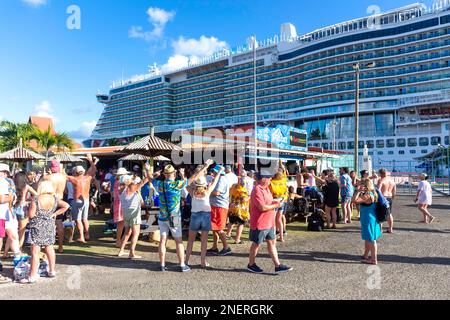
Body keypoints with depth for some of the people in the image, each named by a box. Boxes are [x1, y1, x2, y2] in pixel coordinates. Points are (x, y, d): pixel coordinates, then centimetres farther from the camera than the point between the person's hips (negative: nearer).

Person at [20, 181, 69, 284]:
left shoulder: (36, 200, -13)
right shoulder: (54, 199, -1)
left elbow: (31, 215, -12)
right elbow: (66, 206, -4)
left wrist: (31, 206, 7)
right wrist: (55, 213, 0)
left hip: (37, 227, -5)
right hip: (50, 227, 5)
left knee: (35, 251, -1)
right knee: (49, 248, 17)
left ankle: (32, 276, 2)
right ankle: (52, 271, 26)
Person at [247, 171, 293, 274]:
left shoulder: (266, 188, 11)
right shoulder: (257, 190, -21)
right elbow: (262, 207, -27)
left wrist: (274, 202, 3)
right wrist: (275, 205, -13)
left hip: (269, 223, 9)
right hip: (259, 223, -9)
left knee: (272, 242, 10)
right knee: (257, 244, 6)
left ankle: (278, 266, 16)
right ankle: (251, 265, 23)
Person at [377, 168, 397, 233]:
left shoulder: (381, 180, -10)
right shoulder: (392, 181, 12)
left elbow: (378, 189, -22)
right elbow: (394, 192, 15)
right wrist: (392, 198, 22)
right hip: (390, 198, 7)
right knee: (389, 214, 15)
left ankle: (380, 228, -1)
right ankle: (390, 229, 20)